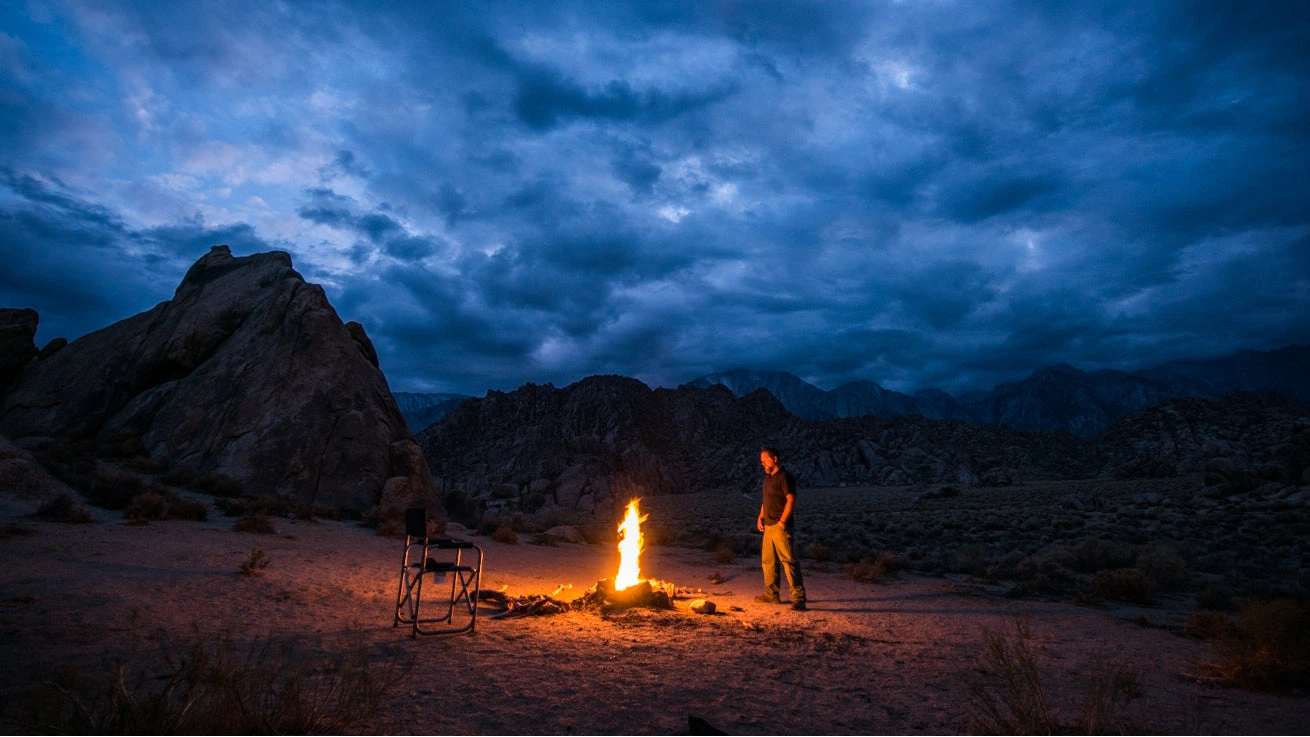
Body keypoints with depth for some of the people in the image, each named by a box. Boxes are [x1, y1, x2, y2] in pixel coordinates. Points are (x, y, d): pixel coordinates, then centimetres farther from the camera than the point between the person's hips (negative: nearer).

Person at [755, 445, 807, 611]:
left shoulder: (785, 477, -12)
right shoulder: (768, 477, 16)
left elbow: (791, 501, -17)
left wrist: (782, 521, -19)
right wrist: (761, 517, 12)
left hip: (781, 526, -9)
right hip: (769, 526, 10)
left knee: (788, 560, -11)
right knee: (768, 560, 14)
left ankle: (798, 597, -8)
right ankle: (771, 594, 25)